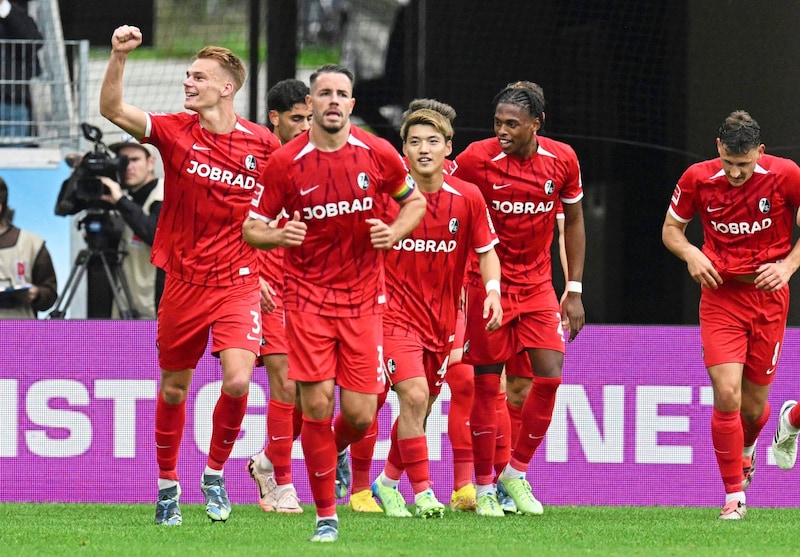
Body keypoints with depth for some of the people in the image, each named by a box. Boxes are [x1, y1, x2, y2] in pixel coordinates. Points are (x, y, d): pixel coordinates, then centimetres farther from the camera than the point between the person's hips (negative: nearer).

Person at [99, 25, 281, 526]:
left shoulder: (263, 144, -2)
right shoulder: (176, 132, -3)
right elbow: (113, 109, -16)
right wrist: (119, 56, -30)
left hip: (239, 282, -1)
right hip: (184, 281, 1)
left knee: (238, 381, -18)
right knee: (174, 387, 10)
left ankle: (215, 473, 5)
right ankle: (167, 485, 27)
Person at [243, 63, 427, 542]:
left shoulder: (378, 154, -3)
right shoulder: (286, 162, -6)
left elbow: (416, 201, 13)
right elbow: (252, 227, 1)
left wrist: (393, 233, -8)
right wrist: (277, 235, -22)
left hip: (364, 298, 1)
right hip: (307, 297, -1)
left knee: (359, 414, -2)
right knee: (317, 404, -10)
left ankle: (337, 450, 37)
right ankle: (326, 516, 3)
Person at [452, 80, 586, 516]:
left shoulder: (562, 160, -5)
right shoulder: (476, 159, -14)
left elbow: (573, 221, 9)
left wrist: (574, 291, 7)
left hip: (538, 284, 3)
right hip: (487, 283, -3)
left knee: (550, 375, -7)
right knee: (486, 382, -2)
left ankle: (516, 472, 10)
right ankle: (484, 486, 10)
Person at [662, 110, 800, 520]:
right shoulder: (697, 179, -7)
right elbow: (671, 229, 7)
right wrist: (691, 253, -13)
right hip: (720, 296, 0)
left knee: (753, 404, 8)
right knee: (726, 394, -16)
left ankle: (744, 451, 45)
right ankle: (734, 494, -6)